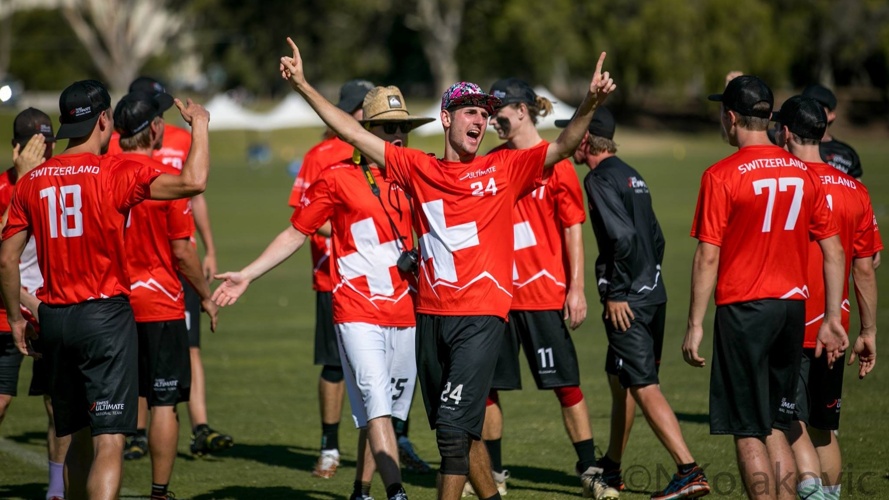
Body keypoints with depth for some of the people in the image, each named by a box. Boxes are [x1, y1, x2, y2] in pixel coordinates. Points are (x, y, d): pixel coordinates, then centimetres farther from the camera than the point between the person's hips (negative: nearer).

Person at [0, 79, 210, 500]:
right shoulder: (114, 173, -10)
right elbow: (193, 182, -19)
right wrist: (199, 124, -3)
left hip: (53, 318, 6)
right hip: (105, 315, -6)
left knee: (80, 438, 19)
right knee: (109, 442, -9)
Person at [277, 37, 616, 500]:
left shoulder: (505, 168, 2)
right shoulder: (418, 169, 8)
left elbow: (563, 146, -9)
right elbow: (353, 132, 9)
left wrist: (589, 104, -27)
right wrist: (303, 85, 5)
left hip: (481, 317, -4)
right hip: (430, 317, 4)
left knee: (455, 428, -13)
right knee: (457, 430, 13)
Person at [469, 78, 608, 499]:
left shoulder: (554, 163, -6)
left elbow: (573, 229, -6)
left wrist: (576, 289, -10)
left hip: (544, 292, -5)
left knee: (566, 384, -2)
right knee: (486, 385, 6)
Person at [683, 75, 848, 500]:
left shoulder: (721, 176, -9)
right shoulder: (803, 173, 8)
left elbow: (708, 257, -11)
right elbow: (834, 252, 9)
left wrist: (695, 325, -6)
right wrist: (832, 319, 14)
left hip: (744, 309, -5)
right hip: (793, 307, 5)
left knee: (748, 432, 0)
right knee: (773, 427, 16)